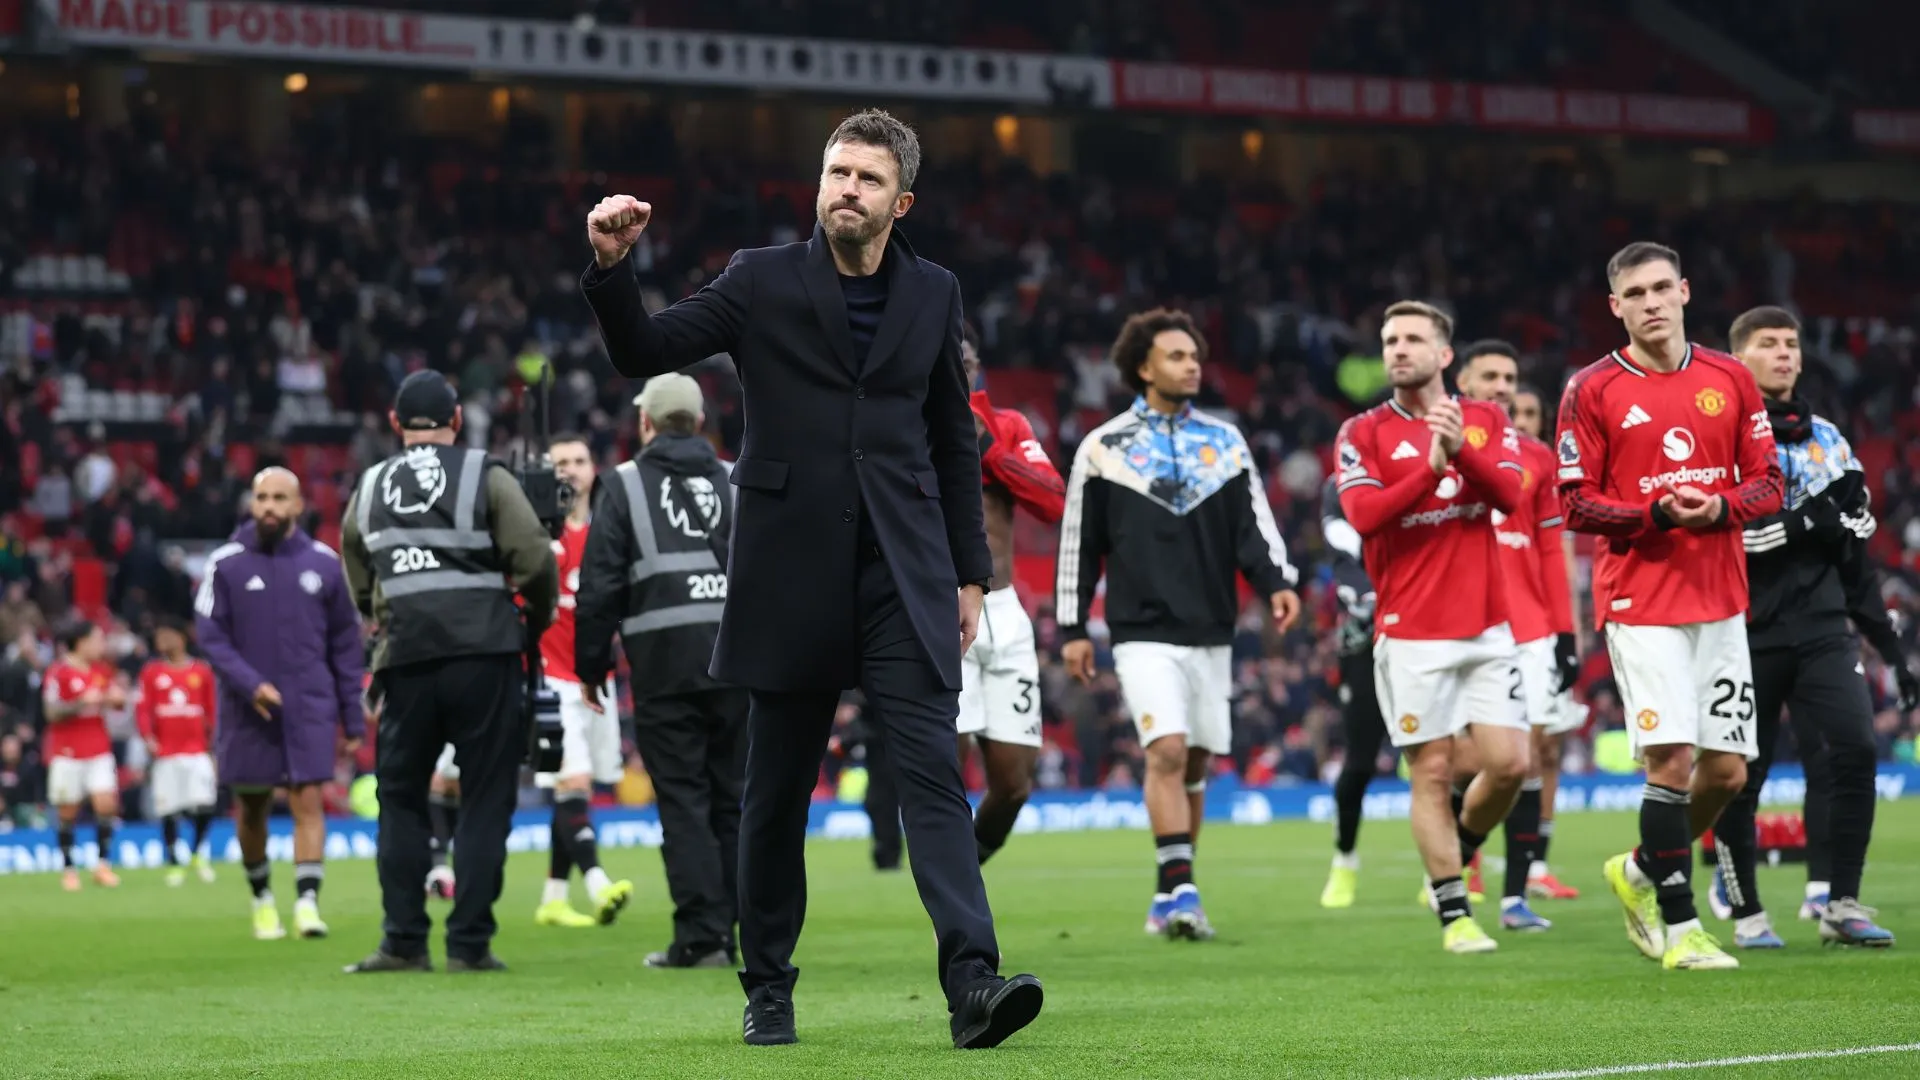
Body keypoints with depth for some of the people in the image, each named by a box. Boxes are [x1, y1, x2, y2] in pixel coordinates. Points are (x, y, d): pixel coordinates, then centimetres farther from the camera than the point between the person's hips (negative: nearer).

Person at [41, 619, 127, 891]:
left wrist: (116, 698, -2)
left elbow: (113, 700, 21)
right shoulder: (57, 672, -8)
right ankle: (68, 869, 11)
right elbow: (51, 711, -13)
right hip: (67, 753, -4)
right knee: (67, 812, 1)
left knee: (107, 804, -8)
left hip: (99, 750, 4)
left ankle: (103, 864, -1)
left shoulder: (102, 670, 10)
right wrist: (81, 703, -24)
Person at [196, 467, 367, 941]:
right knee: (251, 808, 10)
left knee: (308, 801, -10)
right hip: (248, 710, 0)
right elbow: (211, 635, -5)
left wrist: (353, 719, 5)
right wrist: (250, 685, -20)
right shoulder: (226, 563, -2)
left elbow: (346, 645, 7)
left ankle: (307, 903, -14)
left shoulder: (323, 563, 3)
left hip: (310, 708, 0)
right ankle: (261, 897, 28)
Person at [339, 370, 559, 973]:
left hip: (405, 660, 3)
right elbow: (535, 562, -7)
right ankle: (469, 943, 1)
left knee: (400, 798, 12)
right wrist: (537, 621, 10)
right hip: (485, 654, -3)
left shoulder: (368, 491, 12)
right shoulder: (486, 479, 0)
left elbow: (361, 593, 15)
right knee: (485, 798, 3)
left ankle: (404, 942, 7)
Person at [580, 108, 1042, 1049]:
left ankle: (973, 983, -21)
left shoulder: (932, 294, 10)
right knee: (776, 792, 7)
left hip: (903, 579, 1)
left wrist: (971, 572, 12)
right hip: (791, 574, -1)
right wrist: (612, 267, -22)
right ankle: (768, 990, 19)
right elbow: (644, 353, -4)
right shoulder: (762, 282, 2)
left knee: (933, 771, -12)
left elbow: (953, 441, 15)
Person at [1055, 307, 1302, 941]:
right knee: (1167, 750, -19)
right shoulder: (1104, 449, 4)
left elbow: (1254, 524, 7)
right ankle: (1180, 891, -20)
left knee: (1196, 764, 6)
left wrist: (1276, 583, -11)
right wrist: (1072, 629, 4)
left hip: (1212, 631, 4)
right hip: (1144, 632, -4)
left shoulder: (1225, 442, 12)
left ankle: (1170, 896, 17)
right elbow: (1079, 543, 7)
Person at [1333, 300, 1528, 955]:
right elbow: (1363, 515, -14)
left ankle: (1452, 862, 24)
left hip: (1487, 624, 3)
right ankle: (1454, 914, 6)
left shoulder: (1486, 422, 9)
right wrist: (1430, 467, -22)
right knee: (1432, 773, -3)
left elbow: (1510, 496, -8)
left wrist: (1461, 450, -24)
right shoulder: (1363, 433, 2)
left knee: (1509, 763, -2)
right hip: (1411, 633, -3)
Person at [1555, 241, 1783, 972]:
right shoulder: (1592, 390, -3)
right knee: (1672, 760, -13)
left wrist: (1721, 508, -12)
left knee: (1727, 769, 4)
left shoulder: (1730, 379, 8)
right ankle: (1679, 927, -1)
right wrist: (1657, 513, -18)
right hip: (1640, 602, -4)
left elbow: (1767, 481, 9)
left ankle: (1642, 872, 29)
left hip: (1722, 601, 4)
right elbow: (1576, 504, -3)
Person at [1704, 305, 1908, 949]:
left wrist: (1888, 642, 16)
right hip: (1745, 630, -4)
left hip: (1821, 628, 4)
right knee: (1739, 774, 1)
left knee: (1852, 747, -12)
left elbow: (1852, 555, 20)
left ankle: (1839, 903, -5)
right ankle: (1744, 911, 15)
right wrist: (1805, 523, -18)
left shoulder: (1827, 440, 17)